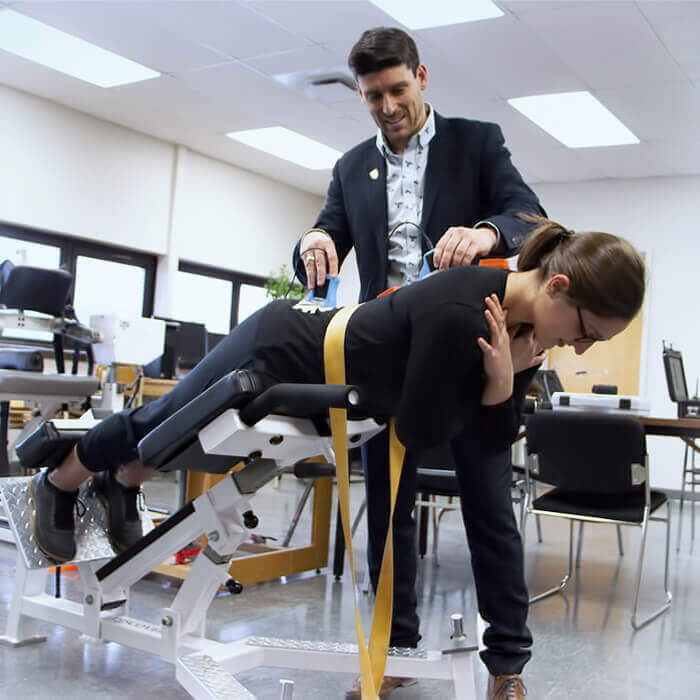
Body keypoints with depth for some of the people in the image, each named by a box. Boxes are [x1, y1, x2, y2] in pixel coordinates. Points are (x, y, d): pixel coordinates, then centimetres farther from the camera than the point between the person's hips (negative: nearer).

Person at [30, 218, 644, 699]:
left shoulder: (525, 329, -11)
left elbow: (488, 443, -4)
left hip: (317, 395, 7)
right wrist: (487, 378, -20)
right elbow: (420, 430, -27)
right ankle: (56, 484, 49)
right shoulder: (459, 315, -38)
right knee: (154, 426, 20)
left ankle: (119, 485, 60)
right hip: (275, 354, -7)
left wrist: (505, 382, -21)